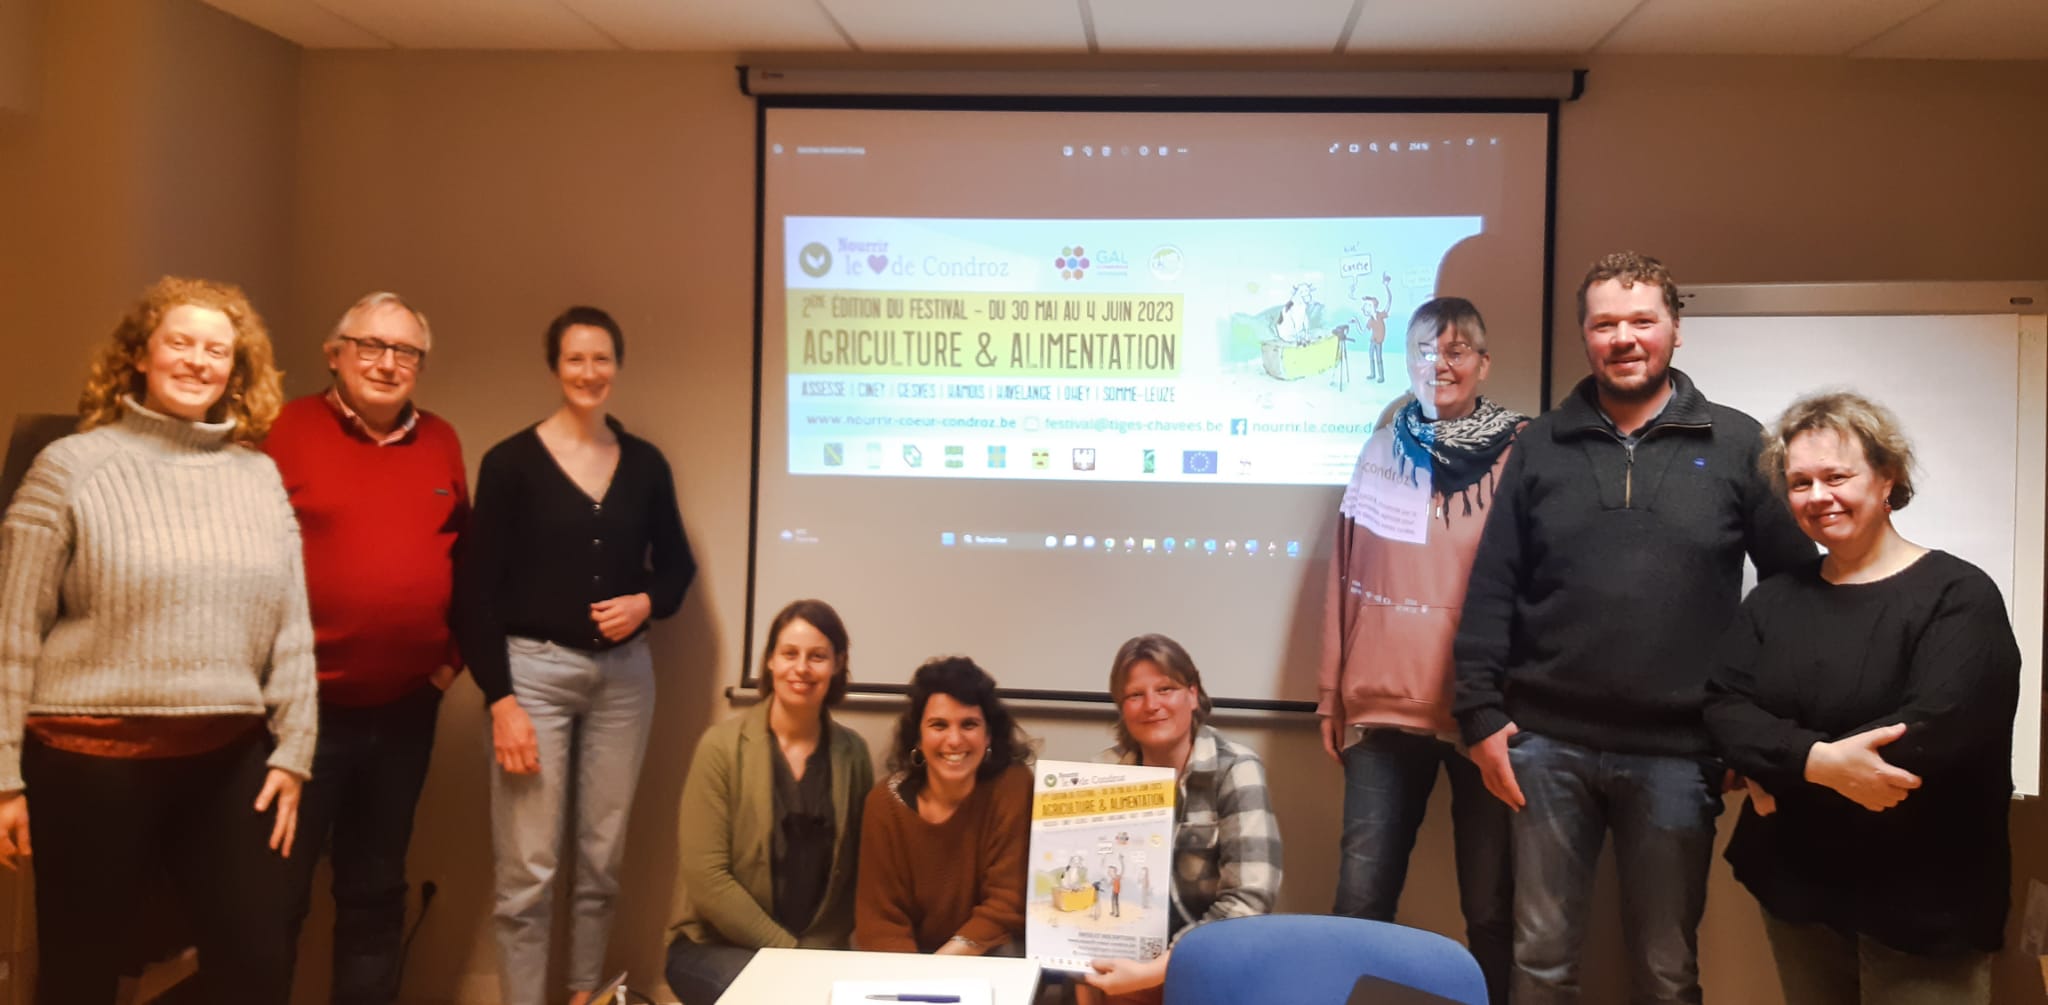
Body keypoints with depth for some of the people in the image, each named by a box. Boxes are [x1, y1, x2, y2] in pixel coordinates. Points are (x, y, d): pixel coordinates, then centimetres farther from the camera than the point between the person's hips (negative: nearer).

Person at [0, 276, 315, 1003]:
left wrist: (293, 749, 5)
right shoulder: (72, 466, -3)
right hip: (94, 757, -3)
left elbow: (292, 625, 9)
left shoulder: (260, 475, 8)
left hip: (231, 757, 3)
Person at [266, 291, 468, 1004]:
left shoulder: (441, 442, 8)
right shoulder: (288, 430, -7)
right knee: (277, 890, 6)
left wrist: (453, 651, 8)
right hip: (304, 705, -4)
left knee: (376, 889, 17)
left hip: (406, 709, 5)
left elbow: (465, 553, 15)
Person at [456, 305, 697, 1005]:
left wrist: (646, 603, -6)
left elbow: (677, 564, 16)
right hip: (535, 671, -3)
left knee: (602, 861, 11)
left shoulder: (646, 464, 6)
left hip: (624, 675, 4)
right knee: (527, 872, -2)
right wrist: (500, 698, -12)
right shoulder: (511, 462, -4)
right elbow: (476, 588, -6)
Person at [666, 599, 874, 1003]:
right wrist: (788, 950, -14)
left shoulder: (852, 752, 2)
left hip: (820, 951, 3)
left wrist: (817, 951, -9)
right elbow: (707, 878, -12)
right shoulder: (722, 746, -8)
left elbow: (861, 870, 3)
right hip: (715, 947, -3)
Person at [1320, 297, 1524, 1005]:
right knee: (1360, 901, 1)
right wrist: (1331, 696, 11)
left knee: (1490, 907, 7)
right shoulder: (1381, 452, 8)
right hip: (1385, 707, 2)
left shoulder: (1520, 455, -1)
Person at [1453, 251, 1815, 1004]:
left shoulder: (1736, 445, 2)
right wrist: (1481, 715, -3)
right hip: (1548, 744, 1)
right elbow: (1491, 590, 3)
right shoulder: (1541, 445, 5)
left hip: (1678, 753, 0)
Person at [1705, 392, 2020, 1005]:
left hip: (1922, 905, -5)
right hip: (1795, 888, 5)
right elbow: (1724, 709, -5)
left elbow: (1936, 729, -24)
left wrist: (1780, 773, -17)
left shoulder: (1957, 594, -10)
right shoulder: (1776, 598, 7)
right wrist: (1817, 762, -24)